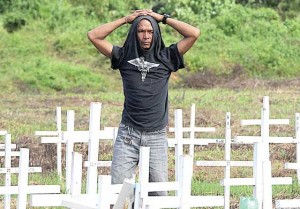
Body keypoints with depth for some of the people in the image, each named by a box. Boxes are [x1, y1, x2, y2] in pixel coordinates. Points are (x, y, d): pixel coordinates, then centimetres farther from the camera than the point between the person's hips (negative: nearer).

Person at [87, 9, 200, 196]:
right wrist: (125, 19, 5)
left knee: (158, 193, -1)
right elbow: (94, 36, 4)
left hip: (157, 137, 0)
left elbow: (194, 34, 0)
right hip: (128, 135, 0)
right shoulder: (124, 56, 7)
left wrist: (163, 18, 3)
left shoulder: (166, 58, 6)